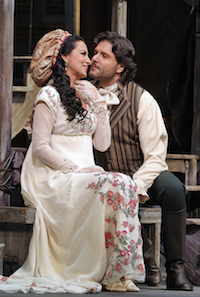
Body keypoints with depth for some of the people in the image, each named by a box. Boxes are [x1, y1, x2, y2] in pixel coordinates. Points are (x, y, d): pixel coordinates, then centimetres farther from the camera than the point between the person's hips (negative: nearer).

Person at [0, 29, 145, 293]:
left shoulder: (85, 96, 21)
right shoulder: (50, 95, -3)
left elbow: (102, 143, 15)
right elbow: (40, 147, -10)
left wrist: (99, 105, 7)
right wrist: (75, 169, -16)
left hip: (83, 175, 7)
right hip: (55, 179, -7)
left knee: (125, 185, -26)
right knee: (116, 185, -31)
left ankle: (118, 273, -29)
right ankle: (114, 275, -26)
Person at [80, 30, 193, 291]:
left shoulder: (142, 100, -7)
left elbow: (155, 155, -10)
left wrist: (136, 186, -27)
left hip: (143, 177, -2)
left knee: (172, 188, -32)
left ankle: (175, 271, -27)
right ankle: (146, 264, -14)